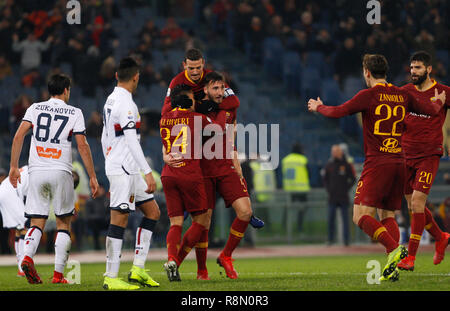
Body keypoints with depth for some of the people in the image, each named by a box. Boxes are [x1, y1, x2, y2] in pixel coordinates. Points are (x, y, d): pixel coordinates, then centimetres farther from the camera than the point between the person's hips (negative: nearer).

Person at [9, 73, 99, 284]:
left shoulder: (35, 108, 9)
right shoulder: (74, 113, 4)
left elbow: (18, 136, -2)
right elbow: (82, 145, -3)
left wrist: (14, 167, 2)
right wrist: (92, 177, 1)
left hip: (36, 172, 2)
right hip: (60, 172, -2)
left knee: (37, 223, 6)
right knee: (63, 223, 8)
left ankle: (27, 256, -22)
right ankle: (58, 273, 1)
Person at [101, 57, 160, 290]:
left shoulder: (110, 100, 15)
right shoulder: (125, 103, -15)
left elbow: (104, 138, 22)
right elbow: (131, 141, -21)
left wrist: (110, 167, 28)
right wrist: (148, 172, -21)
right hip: (123, 170, -10)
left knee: (152, 211, 12)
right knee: (119, 219, -8)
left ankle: (138, 269, 9)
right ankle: (111, 278, -6)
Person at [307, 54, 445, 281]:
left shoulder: (368, 95, -6)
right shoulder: (402, 95, 11)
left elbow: (338, 112, -8)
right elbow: (430, 110, 23)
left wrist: (318, 107, 13)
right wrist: (439, 102, 47)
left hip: (377, 163, -6)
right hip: (399, 163, 6)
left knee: (361, 216, -9)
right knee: (387, 216, 13)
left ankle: (394, 249, -28)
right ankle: (392, 267, -1)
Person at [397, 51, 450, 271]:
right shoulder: (406, 92, 8)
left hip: (429, 155, -5)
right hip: (406, 154, 5)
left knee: (417, 202, -15)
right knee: (412, 206, 8)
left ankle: (410, 257, -11)